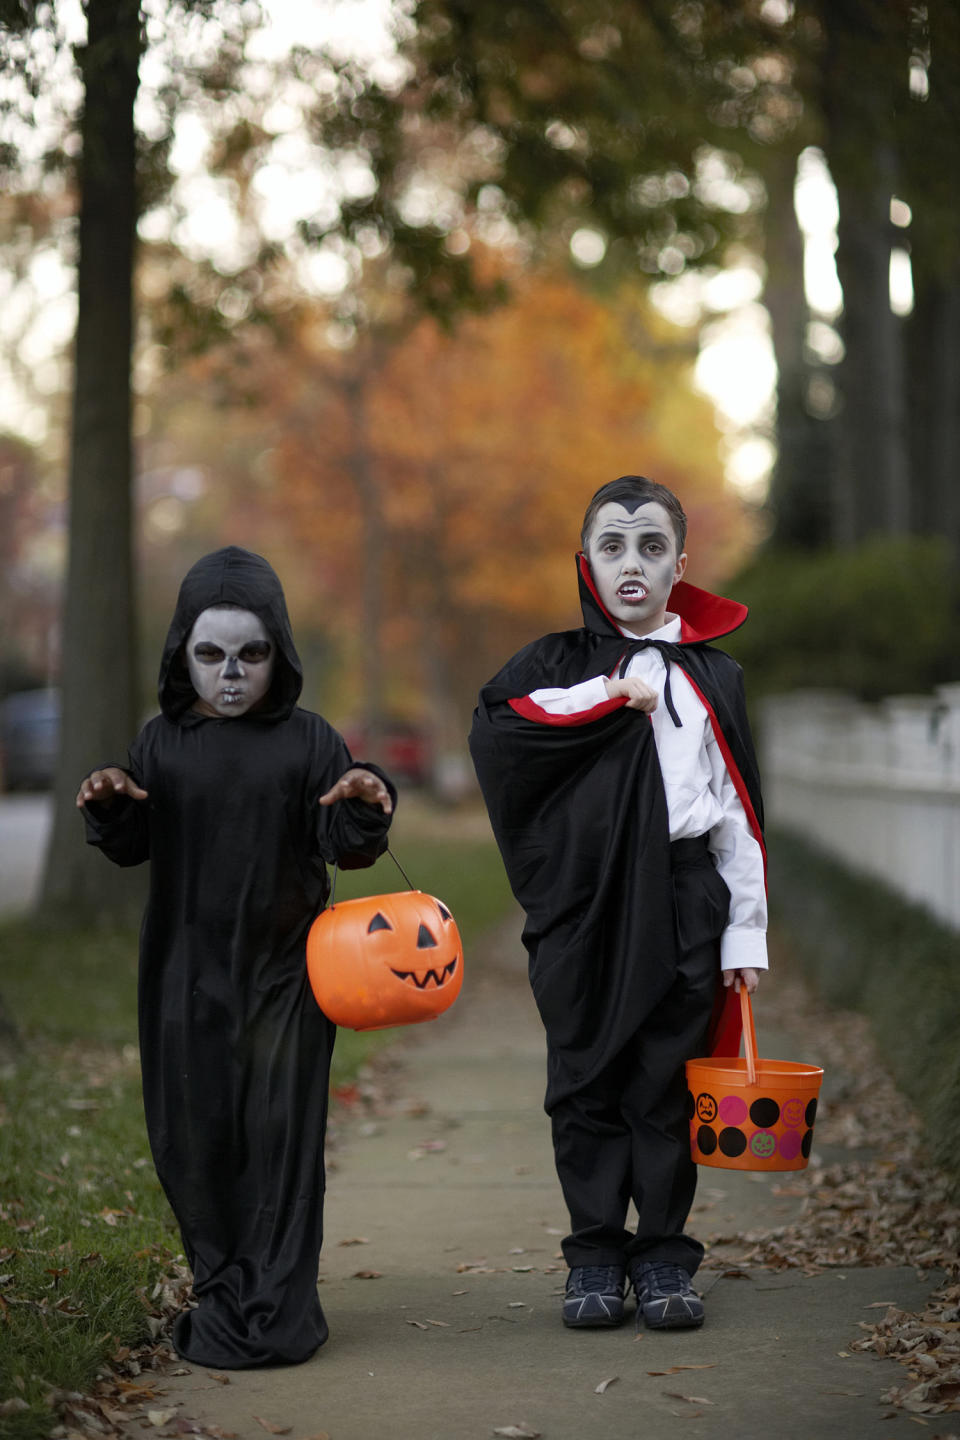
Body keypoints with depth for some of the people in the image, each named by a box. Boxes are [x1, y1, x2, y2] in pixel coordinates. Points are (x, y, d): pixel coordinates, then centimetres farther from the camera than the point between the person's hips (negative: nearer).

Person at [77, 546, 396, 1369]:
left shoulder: (308, 742, -1)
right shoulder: (162, 743, 5)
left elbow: (345, 848, -2)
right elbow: (133, 847, 5)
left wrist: (365, 809, -23)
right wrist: (112, 808, -15)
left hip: (281, 968, -2)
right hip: (187, 969, 2)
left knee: (278, 1132, -4)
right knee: (193, 1132, 7)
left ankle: (270, 1314, 2)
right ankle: (222, 1288, 24)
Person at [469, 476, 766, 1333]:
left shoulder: (712, 677, 11)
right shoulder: (558, 664, 8)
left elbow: (738, 812, 9)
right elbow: (494, 729, -13)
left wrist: (746, 933, 4)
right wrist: (611, 697, -12)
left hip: (682, 907, 0)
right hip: (582, 907, 0)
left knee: (667, 1084, 3)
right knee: (587, 1083, 4)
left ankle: (664, 1256, 14)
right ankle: (595, 1256, 14)